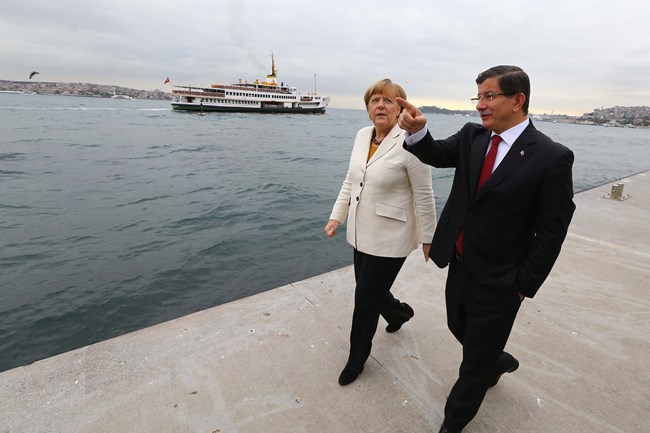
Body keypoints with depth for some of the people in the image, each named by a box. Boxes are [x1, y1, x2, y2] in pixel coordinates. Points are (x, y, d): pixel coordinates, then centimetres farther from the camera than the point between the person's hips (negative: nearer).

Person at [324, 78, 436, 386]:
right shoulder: (362, 135, 5)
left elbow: (423, 195, -12)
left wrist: (428, 239, -7)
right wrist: (336, 216, 8)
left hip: (390, 239, -7)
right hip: (361, 234, 7)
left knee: (365, 299, 5)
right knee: (370, 291, 20)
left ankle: (357, 358, 31)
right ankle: (400, 312, 54)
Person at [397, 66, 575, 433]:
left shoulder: (552, 157, -17)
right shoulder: (472, 136, 0)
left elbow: (551, 233, -14)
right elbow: (437, 154, -12)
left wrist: (524, 286, -10)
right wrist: (417, 131, -32)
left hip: (498, 281, -5)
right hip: (460, 266, 6)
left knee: (476, 361, 14)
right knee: (460, 329, 27)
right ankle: (497, 361, 60)